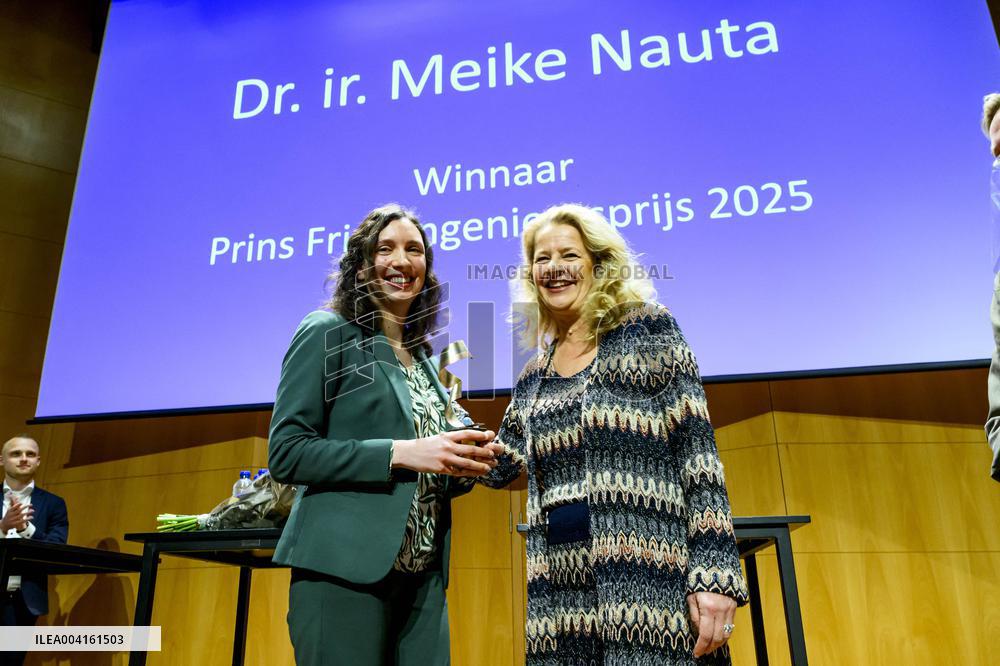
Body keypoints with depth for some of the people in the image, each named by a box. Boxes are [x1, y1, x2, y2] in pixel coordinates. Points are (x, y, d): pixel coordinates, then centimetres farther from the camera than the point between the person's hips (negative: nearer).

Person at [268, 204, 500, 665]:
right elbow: (285, 453, -12)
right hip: (346, 570, -6)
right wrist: (400, 453, -19)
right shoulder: (327, 333, -3)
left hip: (423, 578, 6)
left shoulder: (422, 359, 16)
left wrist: (463, 465, 0)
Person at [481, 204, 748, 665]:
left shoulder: (646, 330, 0)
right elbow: (496, 467, 22)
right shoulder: (533, 379, 14)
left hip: (651, 587, -4)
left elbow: (698, 450, -6)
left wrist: (714, 573, -14)